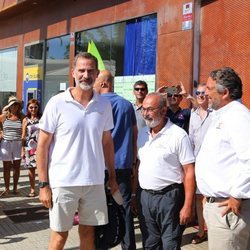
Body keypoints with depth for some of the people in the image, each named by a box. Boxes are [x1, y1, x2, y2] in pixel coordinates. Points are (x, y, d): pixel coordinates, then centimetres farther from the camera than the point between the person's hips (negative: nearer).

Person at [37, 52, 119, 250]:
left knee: (88, 234, 14)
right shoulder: (57, 103, -7)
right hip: (63, 182, -3)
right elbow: (42, 146, -5)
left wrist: (112, 176, 10)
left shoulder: (104, 105, 3)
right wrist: (43, 184, -8)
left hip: (95, 182, 3)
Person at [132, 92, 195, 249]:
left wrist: (187, 206, -16)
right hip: (145, 196, 6)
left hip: (168, 197, -6)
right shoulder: (142, 133, 8)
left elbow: (189, 172, -12)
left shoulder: (178, 135, -12)